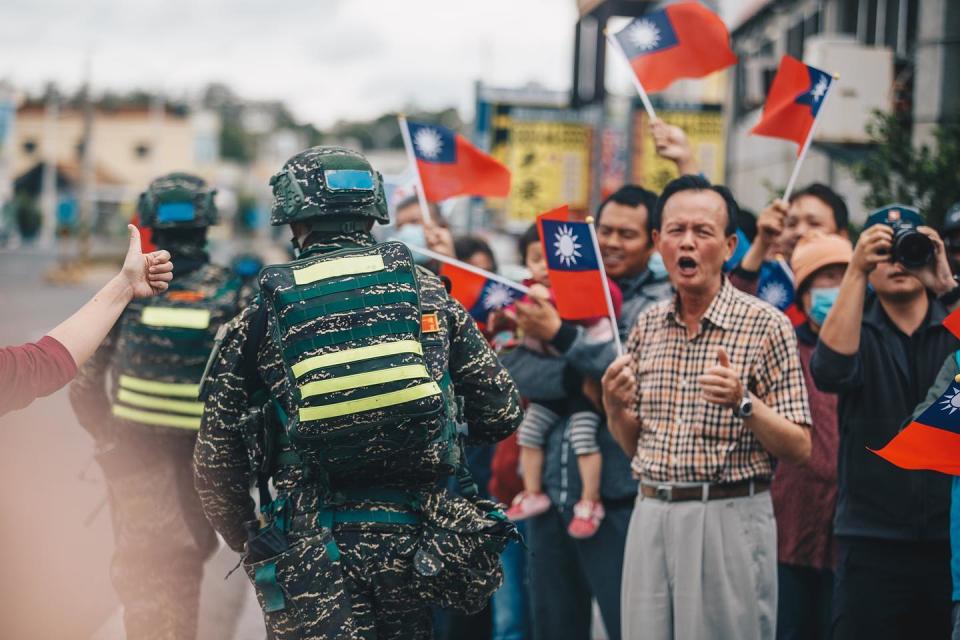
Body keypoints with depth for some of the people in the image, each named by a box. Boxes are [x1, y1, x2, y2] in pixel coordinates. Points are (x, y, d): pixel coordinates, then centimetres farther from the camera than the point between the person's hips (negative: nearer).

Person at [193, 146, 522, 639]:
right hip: (418, 539, 2)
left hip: (313, 555, -2)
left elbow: (216, 464, 4)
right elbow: (501, 413, 8)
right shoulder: (427, 294, 6)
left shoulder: (259, 320, 2)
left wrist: (250, 548, 19)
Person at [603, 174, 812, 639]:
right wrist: (615, 409, -4)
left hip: (730, 518, -4)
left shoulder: (766, 325, -6)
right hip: (651, 515, 5)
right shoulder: (648, 325, 10)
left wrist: (744, 403, -23)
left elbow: (799, 448, -8)